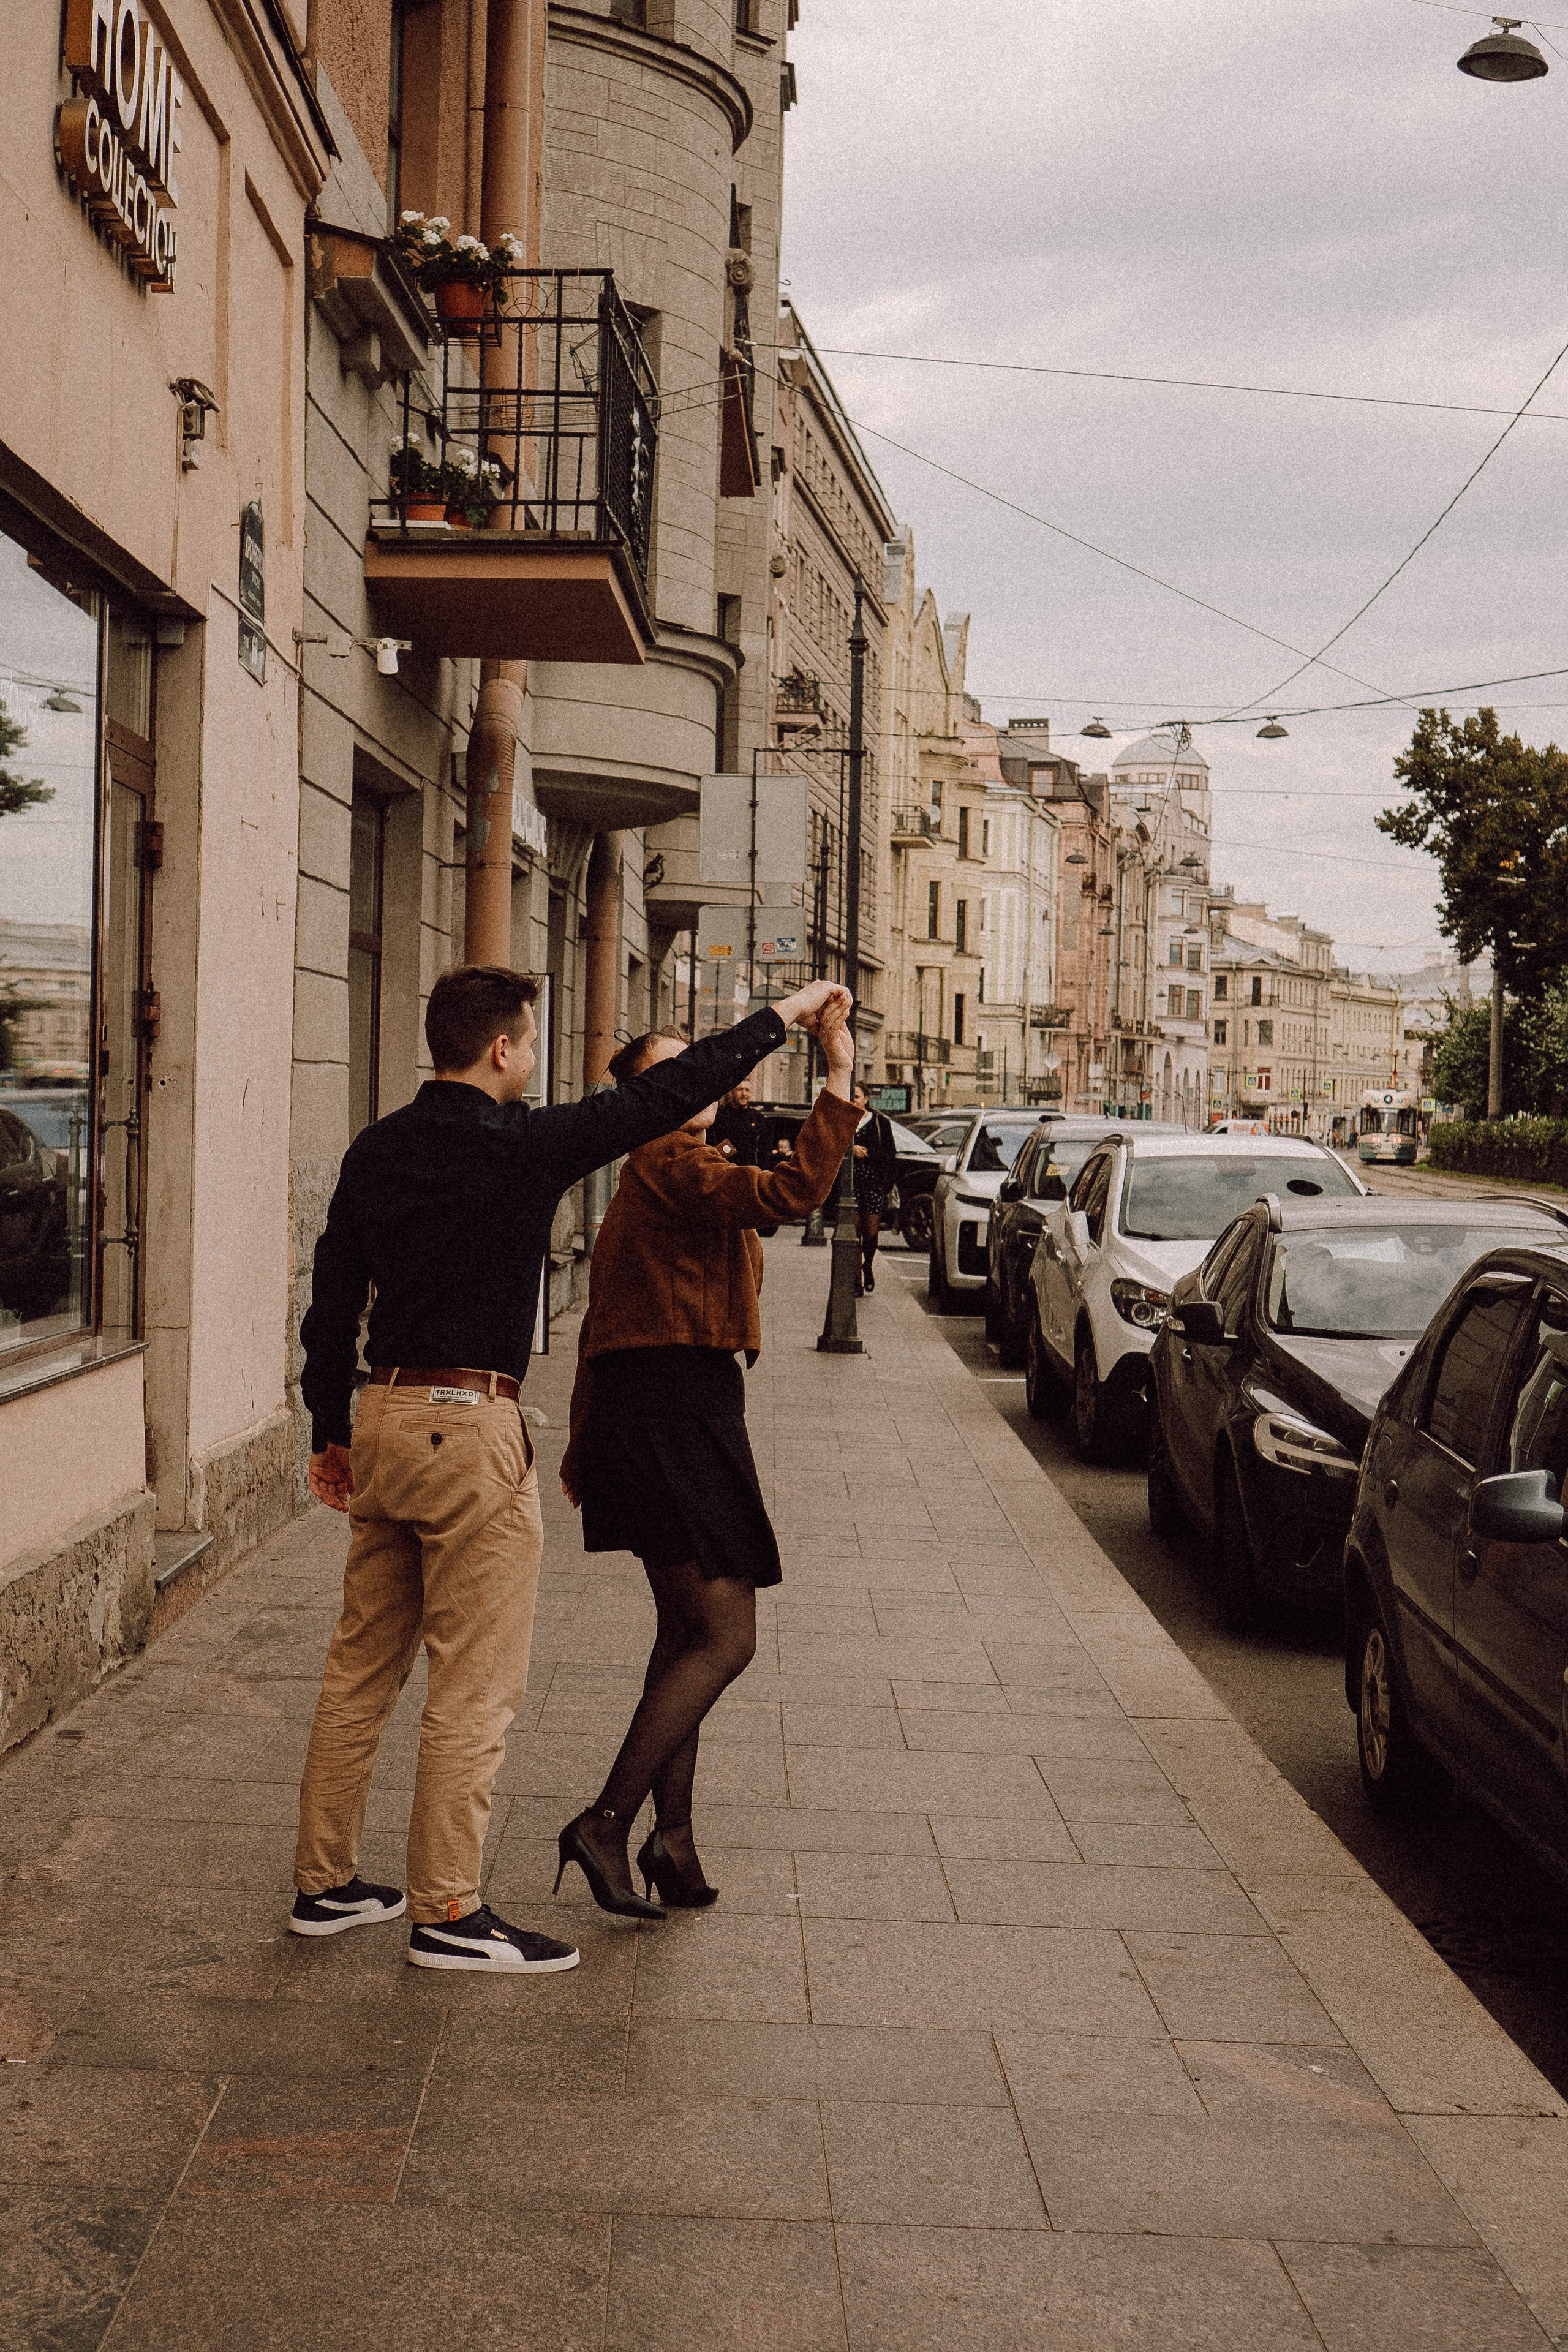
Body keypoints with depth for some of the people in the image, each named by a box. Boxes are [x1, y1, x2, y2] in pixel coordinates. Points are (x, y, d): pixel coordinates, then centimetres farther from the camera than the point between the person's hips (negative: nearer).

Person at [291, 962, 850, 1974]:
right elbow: (667, 1093, -7)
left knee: (363, 1665, 15)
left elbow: (334, 1300, 11)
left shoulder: (376, 1150, 8)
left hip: (383, 1419, 8)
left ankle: (327, 1882, 24)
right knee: (477, 1682, 0)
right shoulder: (521, 1147, -12)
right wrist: (784, 1017, 3)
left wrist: (330, 1429, 19)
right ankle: (449, 1912, 6)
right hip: (471, 1431, -8)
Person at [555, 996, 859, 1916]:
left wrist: (584, 1450, 29)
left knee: (687, 1629, 14)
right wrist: (839, 1084, -30)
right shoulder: (675, 1168, -11)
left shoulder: (650, 1179, 22)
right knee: (727, 1638, -9)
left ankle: (673, 1835, 17)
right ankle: (607, 1823, -8)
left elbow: (601, 1327, 25)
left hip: (644, 1416, 11)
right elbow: (787, 1194, -31)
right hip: (677, 1414, -11)